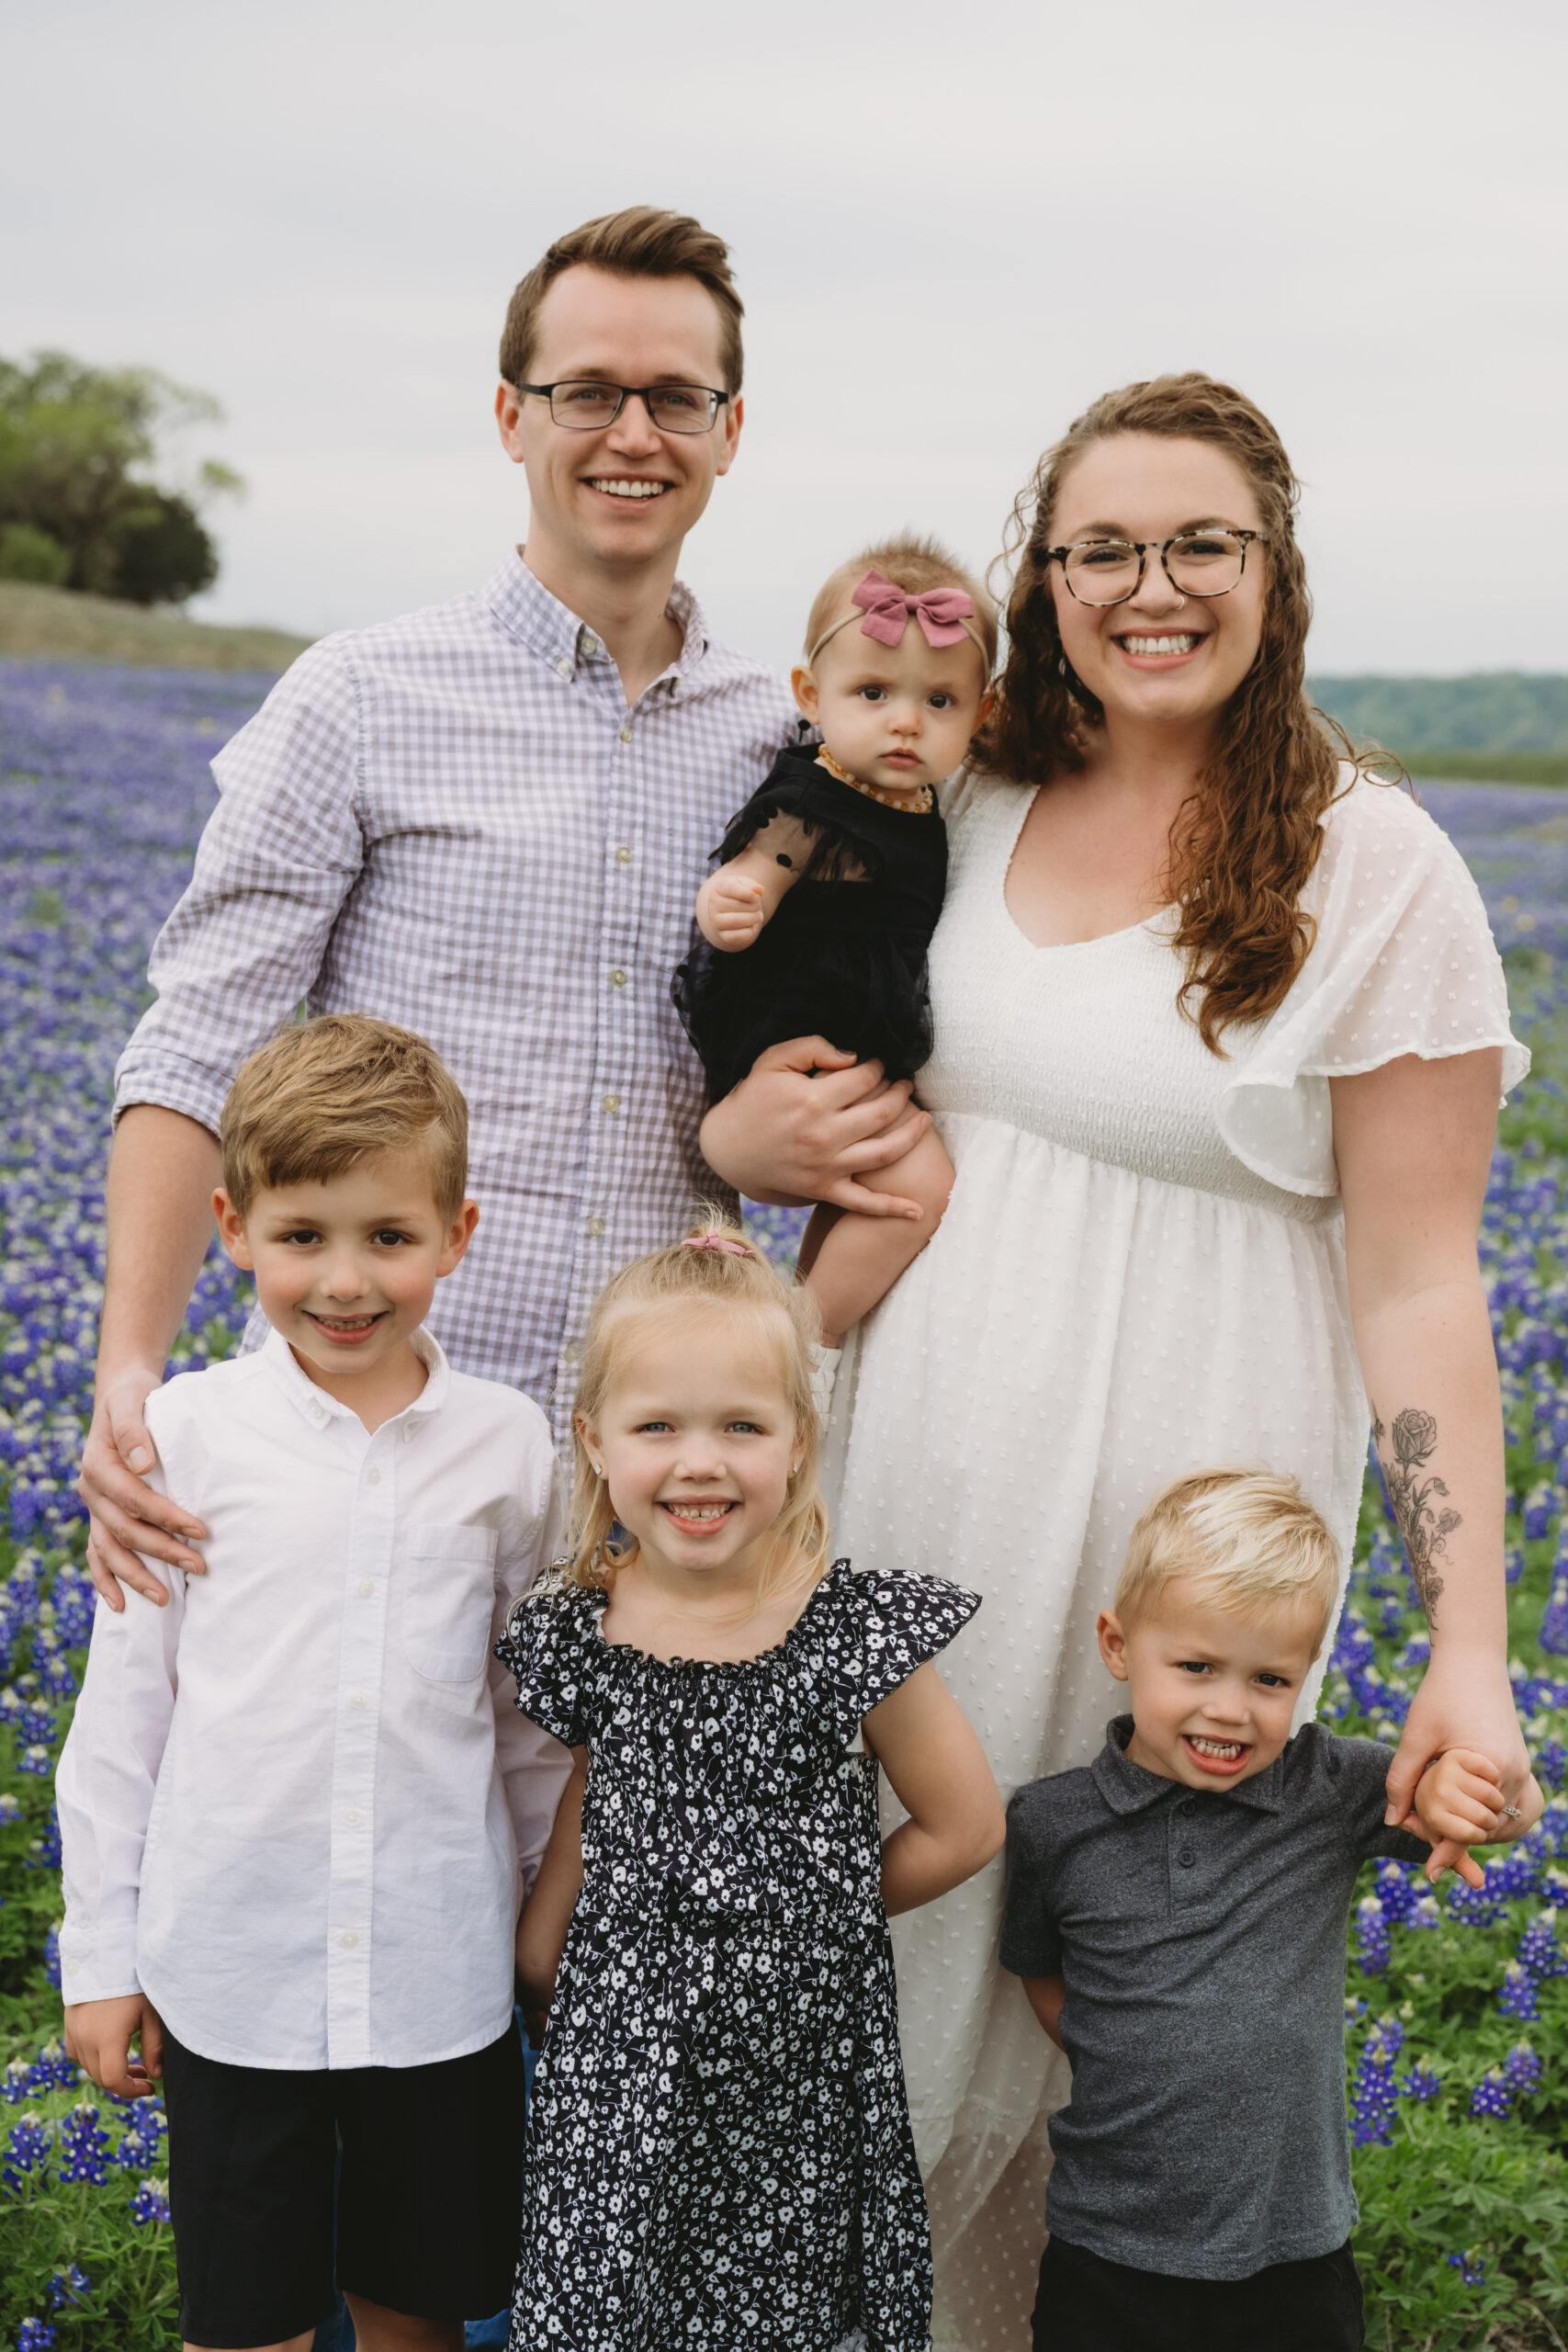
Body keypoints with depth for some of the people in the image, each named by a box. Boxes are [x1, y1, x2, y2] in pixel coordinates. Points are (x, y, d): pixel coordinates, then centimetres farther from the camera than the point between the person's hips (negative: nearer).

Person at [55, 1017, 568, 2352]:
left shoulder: (510, 1446, -4)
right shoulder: (190, 1432, -7)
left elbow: (535, 1718, 7)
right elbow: (123, 1705, 0)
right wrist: (101, 1954, 3)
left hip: (444, 1973, 1)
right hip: (230, 1969, -1)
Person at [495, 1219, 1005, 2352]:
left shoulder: (857, 1631, -14)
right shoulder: (583, 1632, -4)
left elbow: (964, 1828, -5)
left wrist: (815, 1909, 2)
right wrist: (544, 1940, 14)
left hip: (796, 2050, -2)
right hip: (622, 2047, 2)